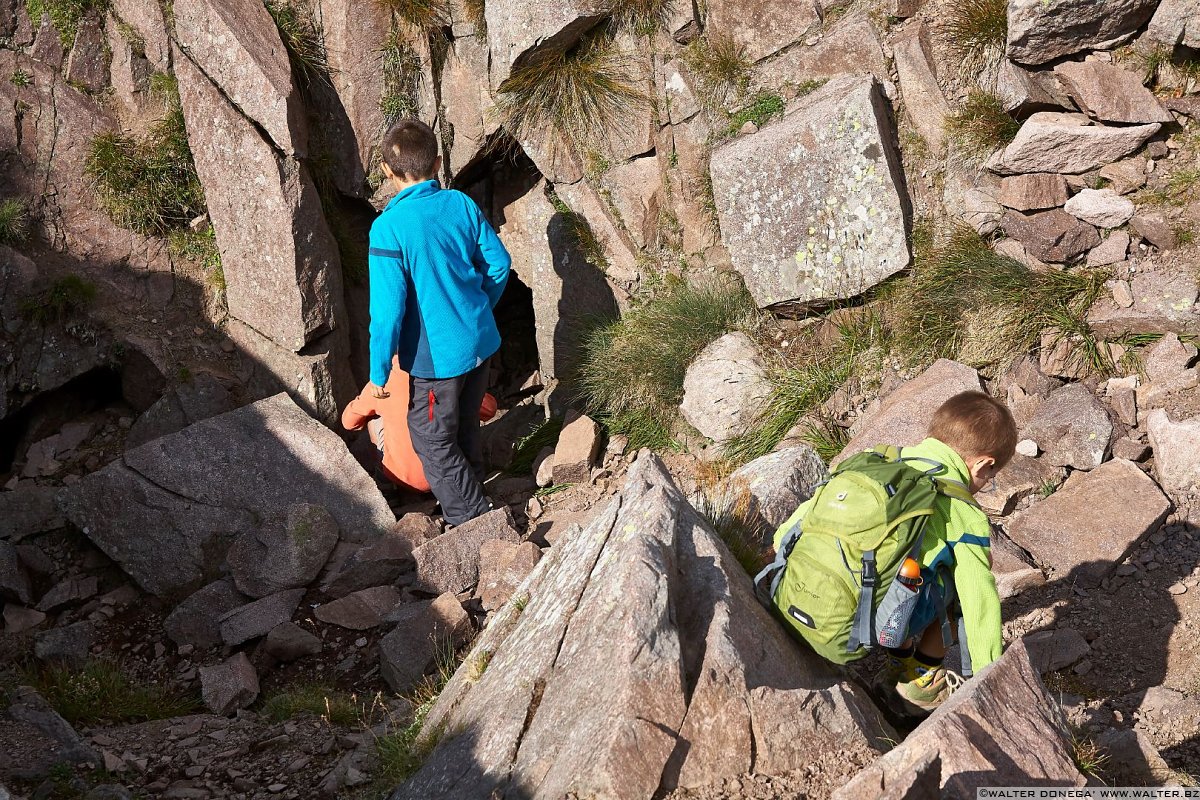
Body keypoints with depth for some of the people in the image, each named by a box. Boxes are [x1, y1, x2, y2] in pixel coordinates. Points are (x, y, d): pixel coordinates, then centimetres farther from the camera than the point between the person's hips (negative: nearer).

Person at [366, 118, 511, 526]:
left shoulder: (389, 227, -20)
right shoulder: (461, 205, -4)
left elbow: (388, 308, -20)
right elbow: (499, 263, 4)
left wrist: (379, 373, -10)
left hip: (437, 357, -6)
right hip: (480, 341, 6)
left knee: (433, 440, 13)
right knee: (465, 428, 25)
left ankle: (473, 522, 18)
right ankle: (470, 496, 43)